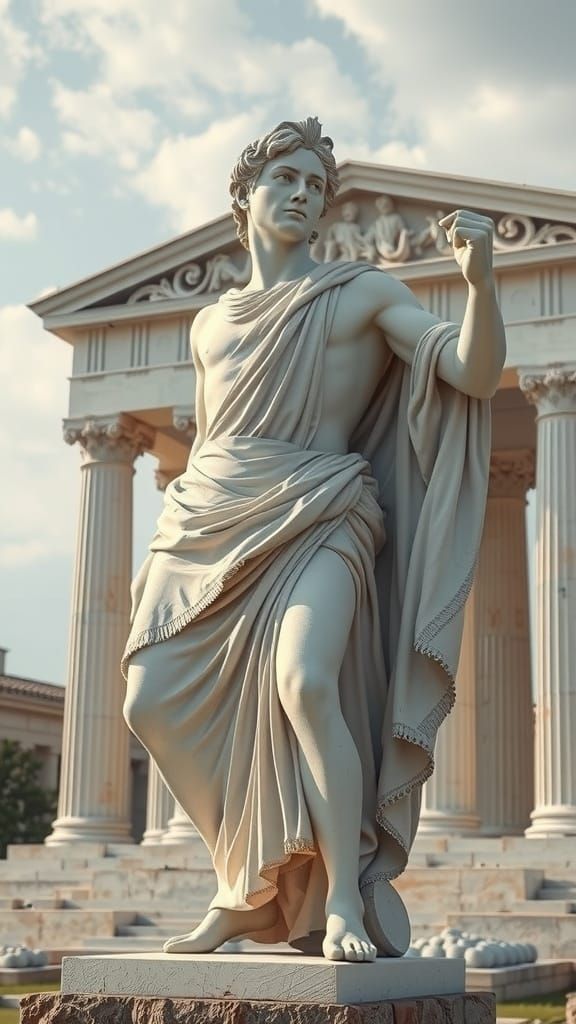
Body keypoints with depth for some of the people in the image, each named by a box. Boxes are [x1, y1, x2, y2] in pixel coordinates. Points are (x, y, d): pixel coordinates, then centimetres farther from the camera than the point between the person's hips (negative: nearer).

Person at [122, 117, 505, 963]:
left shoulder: (365, 293, 8)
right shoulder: (210, 323, 21)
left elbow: (476, 374, -3)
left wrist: (479, 278, -20)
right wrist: (174, 547, 21)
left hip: (315, 519, -5)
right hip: (208, 525, 5)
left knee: (304, 683, -30)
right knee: (155, 704, -7)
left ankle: (342, 900, -18)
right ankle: (250, 885, 12)